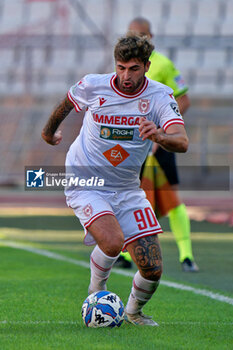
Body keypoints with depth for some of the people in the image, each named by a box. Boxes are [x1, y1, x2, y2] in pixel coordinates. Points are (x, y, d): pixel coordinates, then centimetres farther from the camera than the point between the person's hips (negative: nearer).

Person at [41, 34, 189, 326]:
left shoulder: (160, 96, -10)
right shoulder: (92, 86, -10)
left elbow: (182, 143, -24)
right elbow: (67, 102, 14)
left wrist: (159, 135, -46)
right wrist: (50, 129, 31)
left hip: (127, 190, 2)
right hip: (85, 184, -2)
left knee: (152, 269, -6)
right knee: (113, 241, -30)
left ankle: (134, 311, 28)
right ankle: (96, 291, 3)